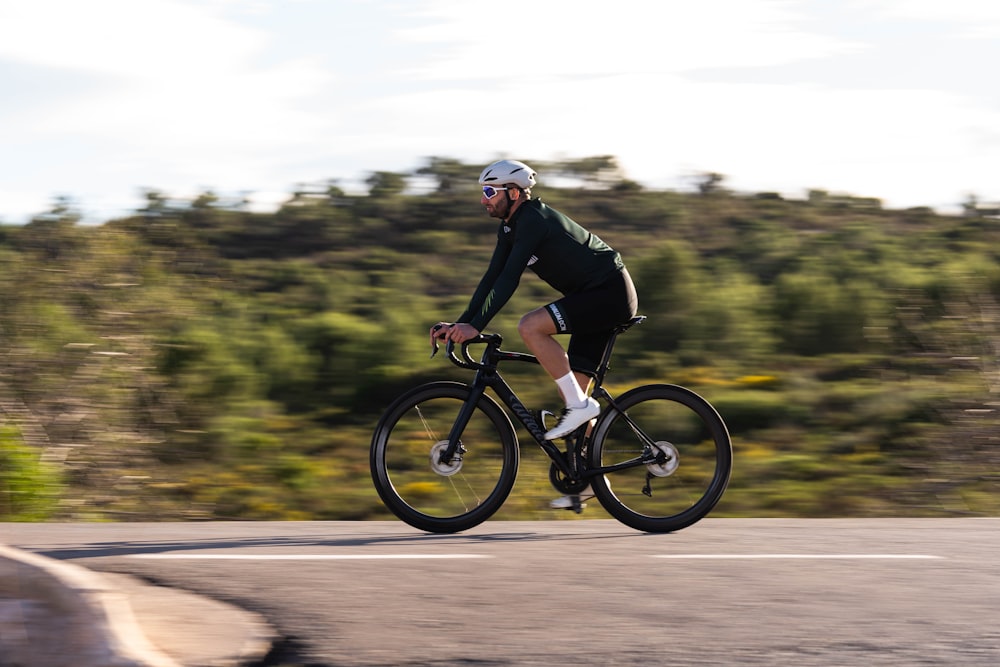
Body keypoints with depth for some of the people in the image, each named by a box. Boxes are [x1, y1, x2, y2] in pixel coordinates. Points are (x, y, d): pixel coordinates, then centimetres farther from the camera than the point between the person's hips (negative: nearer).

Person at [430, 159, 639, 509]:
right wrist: (460, 324, 2)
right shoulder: (510, 227, 9)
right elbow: (493, 277, 10)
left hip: (611, 293, -10)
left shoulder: (533, 221, -20)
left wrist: (475, 326, -29)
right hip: (596, 297, 10)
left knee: (531, 327, -26)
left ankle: (579, 405, -17)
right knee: (574, 387, 6)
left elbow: (508, 280, -27)